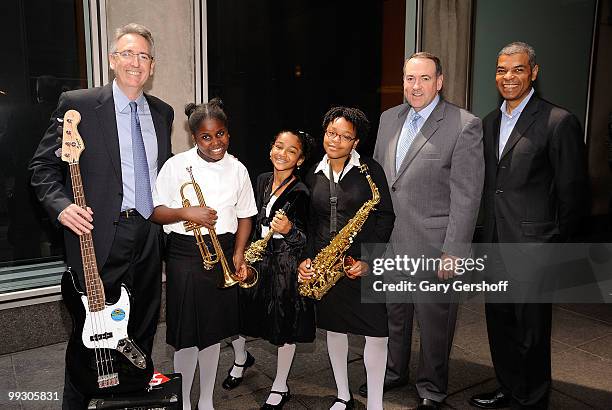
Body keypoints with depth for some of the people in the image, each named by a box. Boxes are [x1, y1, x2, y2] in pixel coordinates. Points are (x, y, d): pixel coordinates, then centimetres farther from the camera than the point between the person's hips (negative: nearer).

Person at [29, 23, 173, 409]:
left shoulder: (163, 112, 11)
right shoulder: (77, 104, -4)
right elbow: (43, 166, -1)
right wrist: (62, 205, -17)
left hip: (150, 236, 5)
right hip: (100, 236, -4)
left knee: (143, 333, 15)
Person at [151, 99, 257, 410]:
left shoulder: (237, 169, 4)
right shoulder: (177, 165, -6)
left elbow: (244, 215, 9)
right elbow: (155, 212, -5)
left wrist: (238, 254, -3)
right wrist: (186, 213, -23)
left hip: (223, 253, 3)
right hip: (185, 254, -3)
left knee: (214, 331, 14)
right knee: (187, 335, 2)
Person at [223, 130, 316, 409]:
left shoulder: (301, 193, -14)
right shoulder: (263, 180, 4)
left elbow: (306, 240, -16)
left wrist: (289, 230, -35)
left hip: (286, 265, -5)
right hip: (256, 259, 6)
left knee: (284, 327, 8)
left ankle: (280, 387, 29)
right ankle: (240, 359, 40)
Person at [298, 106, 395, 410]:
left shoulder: (370, 170, -4)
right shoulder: (314, 175, 7)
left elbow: (386, 216, -6)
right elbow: (310, 222, 11)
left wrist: (369, 260, -13)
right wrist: (307, 258, -1)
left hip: (364, 263, -3)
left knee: (376, 333, -3)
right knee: (333, 326, 14)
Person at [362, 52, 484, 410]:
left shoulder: (465, 125, -11)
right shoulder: (389, 118, 8)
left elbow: (466, 195, -13)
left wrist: (454, 251, -15)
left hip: (432, 245, -5)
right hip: (388, 240, 6)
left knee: (433, 320, 10)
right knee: (393, 313, 20)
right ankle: (394, 372, 43)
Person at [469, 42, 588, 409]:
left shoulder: (560, 122, -10)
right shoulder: (490, 122, 11)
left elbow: (573, 195, -9)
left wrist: (555, 244, -7)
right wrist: (487, 235, 12)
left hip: (532, 246, -6)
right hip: (495, 243, 7)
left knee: (531, 332, 7)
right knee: (499, 324, 18)